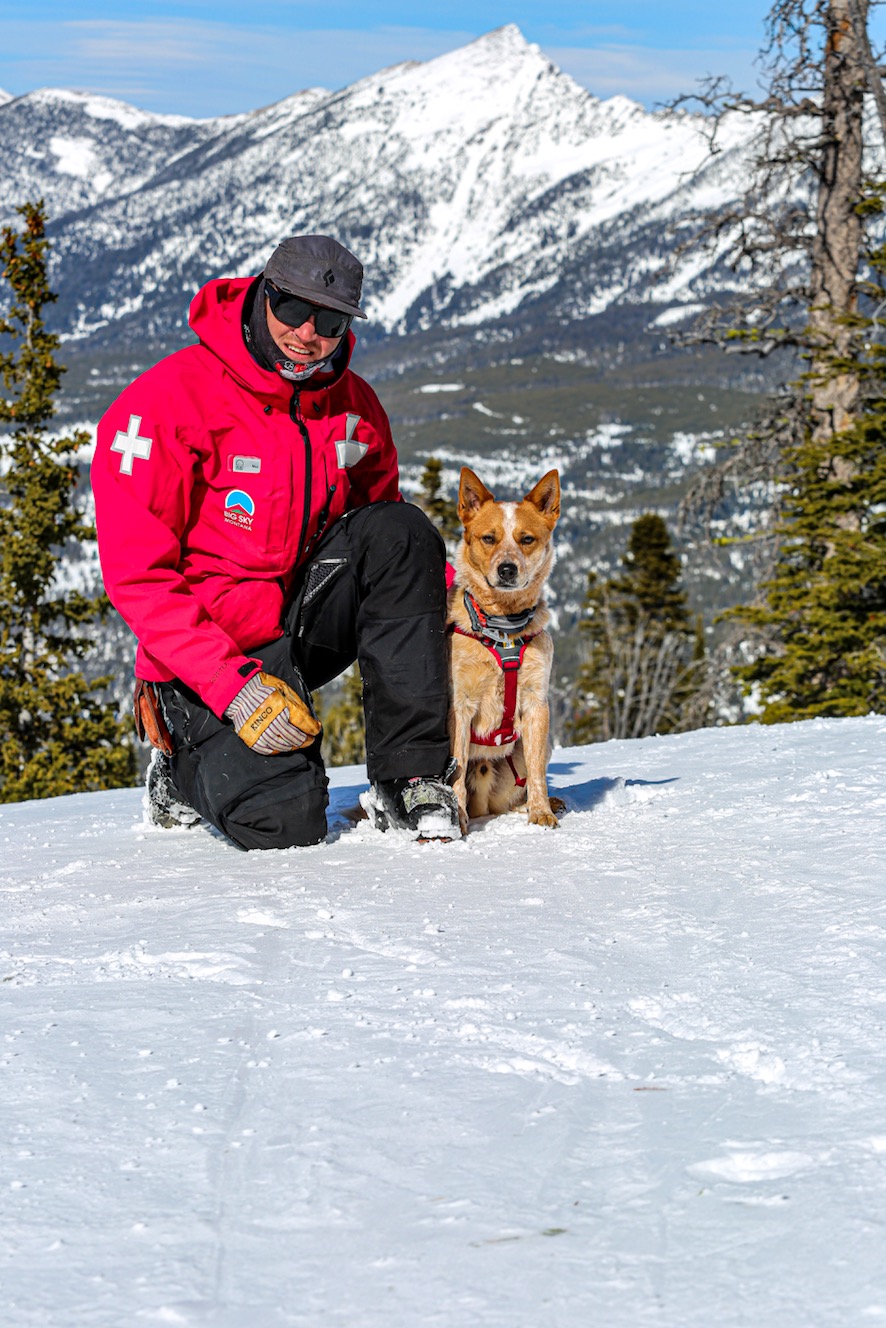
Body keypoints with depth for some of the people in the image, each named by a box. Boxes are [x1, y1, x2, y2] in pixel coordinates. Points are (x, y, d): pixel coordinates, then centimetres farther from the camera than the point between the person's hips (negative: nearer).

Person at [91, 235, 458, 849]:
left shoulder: (354, 405, 2)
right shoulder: (171, 399, -16)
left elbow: (390, 542, 16)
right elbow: (137, 576, -19)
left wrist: (446, 589, -6)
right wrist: (234, 686, -27)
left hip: (307, 615, 5)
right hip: (211, 644, -5)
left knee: (401, 532, -21)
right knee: (284, 821, -25)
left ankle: (409, 776, -16)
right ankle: (189, 765, 13)